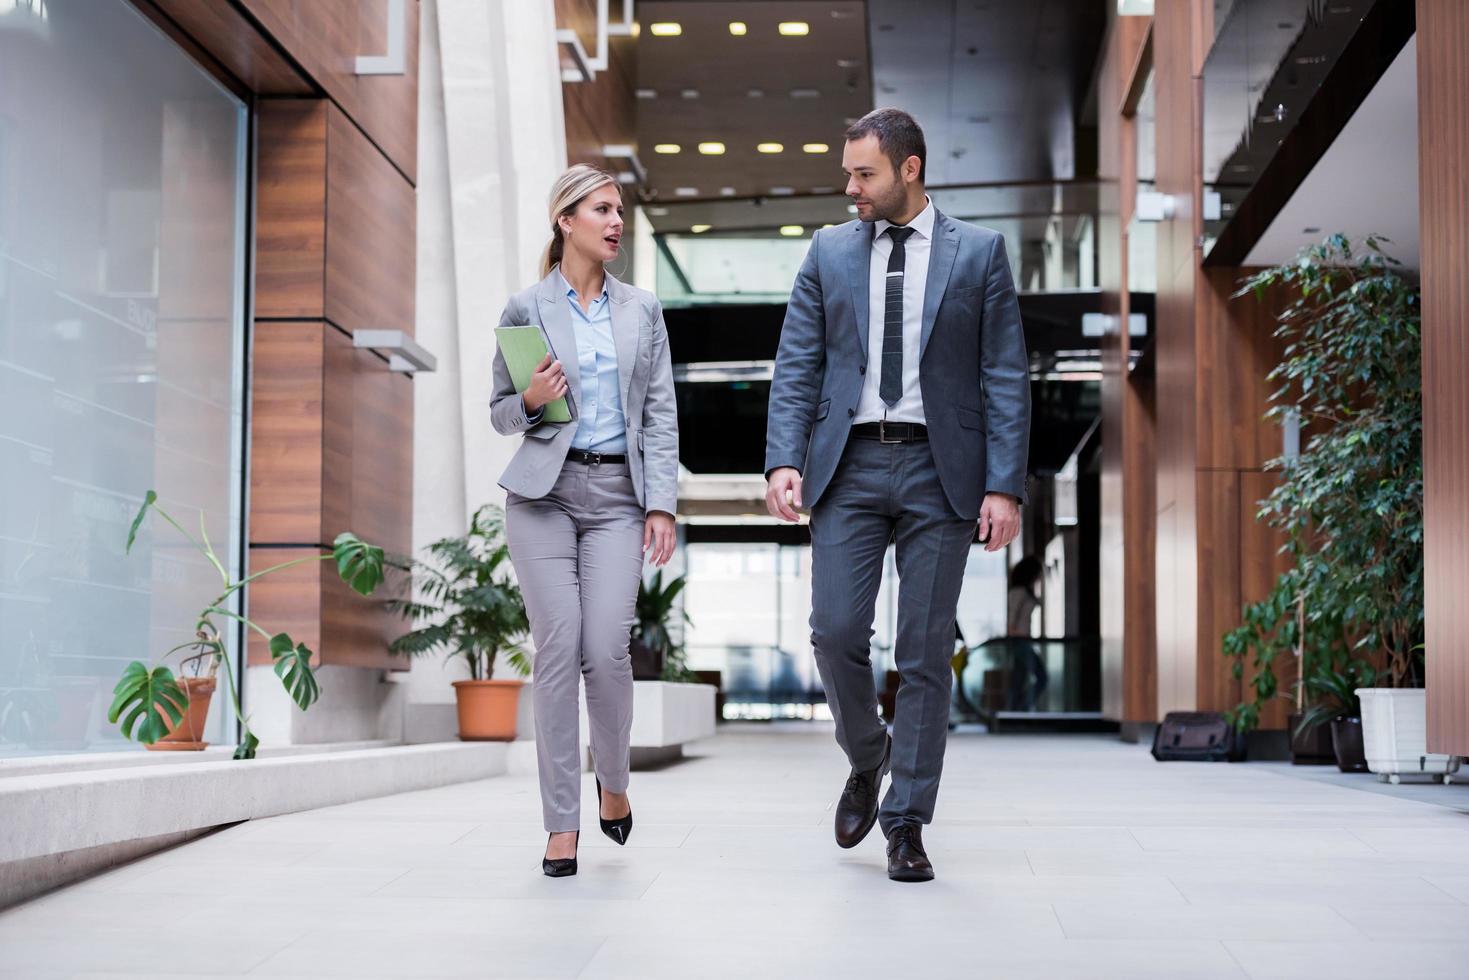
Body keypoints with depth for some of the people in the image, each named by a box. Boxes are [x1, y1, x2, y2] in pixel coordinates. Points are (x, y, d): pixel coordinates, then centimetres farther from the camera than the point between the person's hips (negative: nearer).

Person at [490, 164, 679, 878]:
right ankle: (561, 824, 2)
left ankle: (613, 785, 18)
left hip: (617, 496, 1)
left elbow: (661, 416, 8)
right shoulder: (525, 309, 6)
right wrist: (531, 401, -11)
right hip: (544, 495, -1)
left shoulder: (642, 311, 12)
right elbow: (501, 413, 11)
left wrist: (662, 504, -1)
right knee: (557, 651, -6)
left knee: (606, 651, -10)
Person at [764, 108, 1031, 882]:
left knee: (925, 651, 0)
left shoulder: (979, 253, 4)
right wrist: (784, 460, -8)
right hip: (848, 466, 2)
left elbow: (1006, 378, 1)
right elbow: (795, 368, 7)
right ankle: (866, 759, 22)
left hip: (938, 470, -2)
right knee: (835, 630, -7)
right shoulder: (829, 252, 10)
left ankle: (906, 824, 10)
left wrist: (1004, 487, -7)